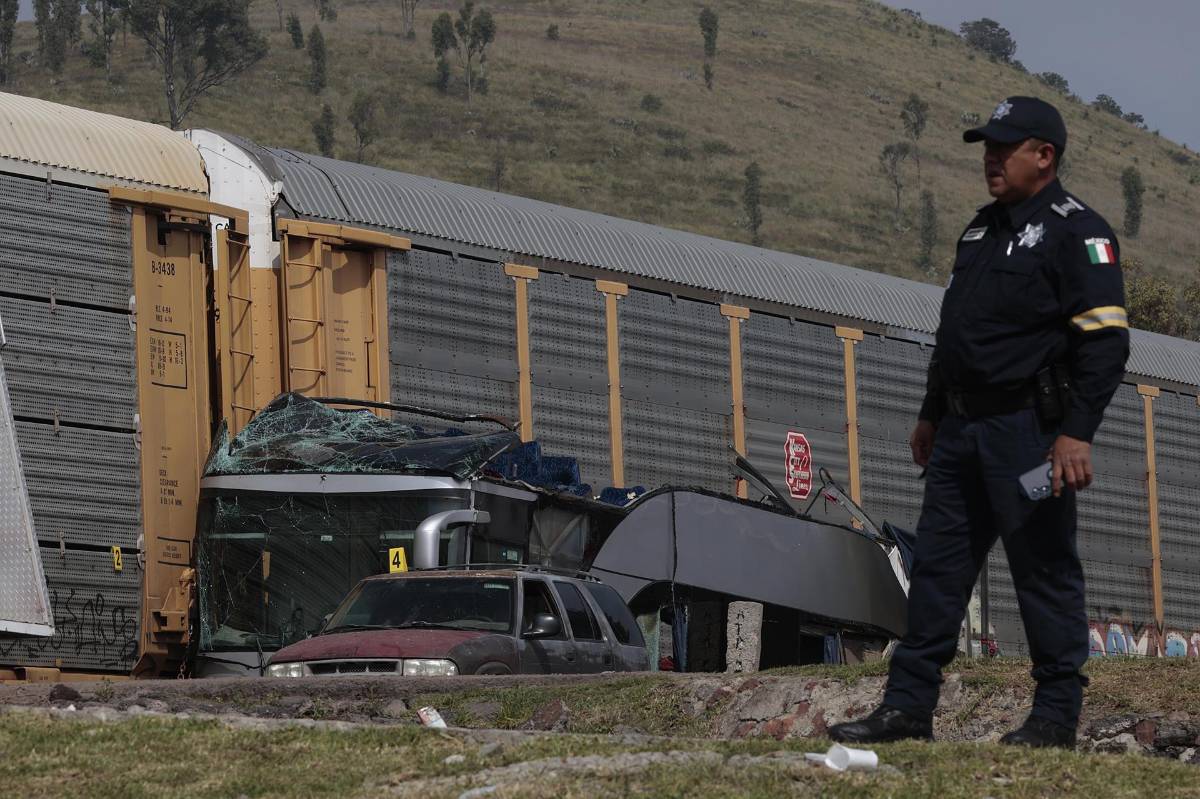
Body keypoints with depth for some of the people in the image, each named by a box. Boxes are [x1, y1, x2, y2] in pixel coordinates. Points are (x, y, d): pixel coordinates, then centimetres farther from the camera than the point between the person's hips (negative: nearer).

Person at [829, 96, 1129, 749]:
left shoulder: (1076, 231, -7)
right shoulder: (983, 230, 20)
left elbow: (1105, 340, -14)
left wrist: (1076, 432, -21)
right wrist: (931, 414, 25)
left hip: (1029, 429, -8)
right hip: (962, 427, 8)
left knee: (1045, 570, -3)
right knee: (937, 566, 6)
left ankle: (1057, 714, 3)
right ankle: (908, 707, 8)